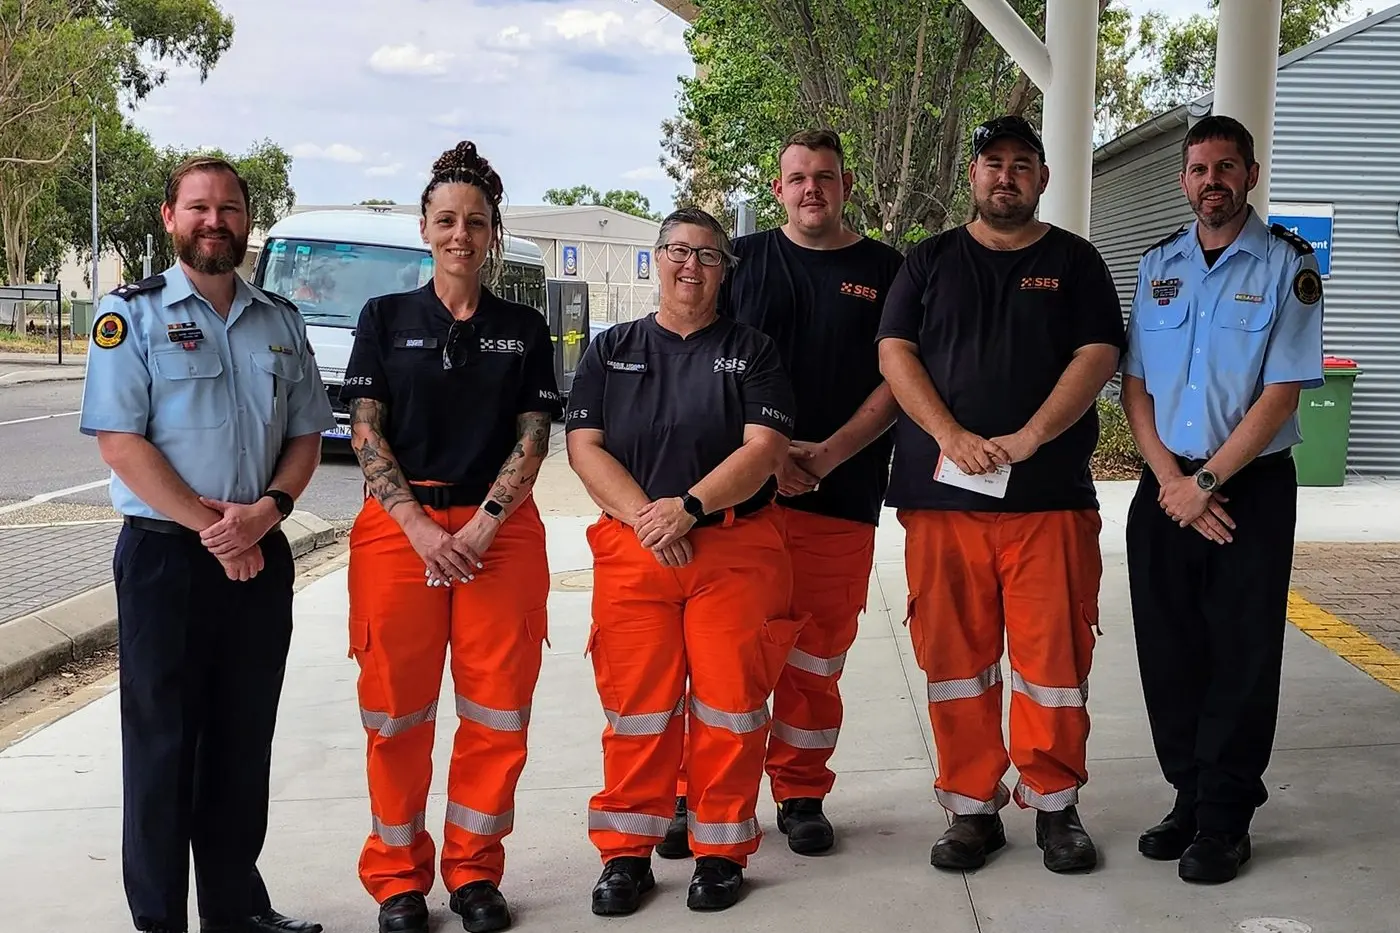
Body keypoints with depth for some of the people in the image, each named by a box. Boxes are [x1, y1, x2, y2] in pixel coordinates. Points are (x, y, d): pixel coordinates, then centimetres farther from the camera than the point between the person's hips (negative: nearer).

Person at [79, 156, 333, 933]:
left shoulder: (280, 321, 10)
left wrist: (266, 511, -10)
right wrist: (208, 526, -16)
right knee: (162, 743, 3)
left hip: (261, 556, 4)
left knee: (244, 742, 11)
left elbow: (306, 436, 9)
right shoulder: (131, 314, -3)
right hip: (165, 555, -4)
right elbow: (119, 440, -11)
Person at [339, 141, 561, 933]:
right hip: (399, 528, -1)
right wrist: (421, 527, -12)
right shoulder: (386, 318, 6)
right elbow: (366, 432, 0)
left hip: (500, 532, 1)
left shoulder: (523, 328, 9)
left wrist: (482, 525, -11)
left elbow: (533, 437, 3)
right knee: (398, 710, 3)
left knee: (497, 709, 2)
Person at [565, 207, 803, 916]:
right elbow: (584, 448, 2)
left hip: (735, 551, -1)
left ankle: (721, 852, 14)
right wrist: (646, 517, -12)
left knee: (730, 702, 1)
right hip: (631, 550, 1)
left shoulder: (751, 350, 8)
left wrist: (689, 506, -17)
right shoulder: (611, 350, 12)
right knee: (637, 705, 2)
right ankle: (626, 853, 15)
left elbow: (764, 449, -4)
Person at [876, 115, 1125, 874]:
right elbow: (894, 352, 2)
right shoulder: (930, 261, 13)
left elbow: (1097, 354, 0)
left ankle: (1055, 805, 14)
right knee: (955, 655, 4)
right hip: (942, 494, 1)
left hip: (1049, 492, -1)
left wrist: (1029, 437, -14)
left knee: (1054, 653, 0)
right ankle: (972, 806, 14)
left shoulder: (1073, 261, 11)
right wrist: (952, 435, -13)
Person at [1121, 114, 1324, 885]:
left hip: (1250, 488, -4)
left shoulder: (1287, 266, -4)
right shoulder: (1157, 265, 9)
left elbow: (1281, 393, -11)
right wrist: (1169, 479, -8)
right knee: (1168, 653, 8)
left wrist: (1204, 484, -14)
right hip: (1165, 488, 4)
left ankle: (1225, 821, 13)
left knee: (1241, 661, 2)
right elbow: (1134, 385, 5)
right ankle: (1189, 798, 23)